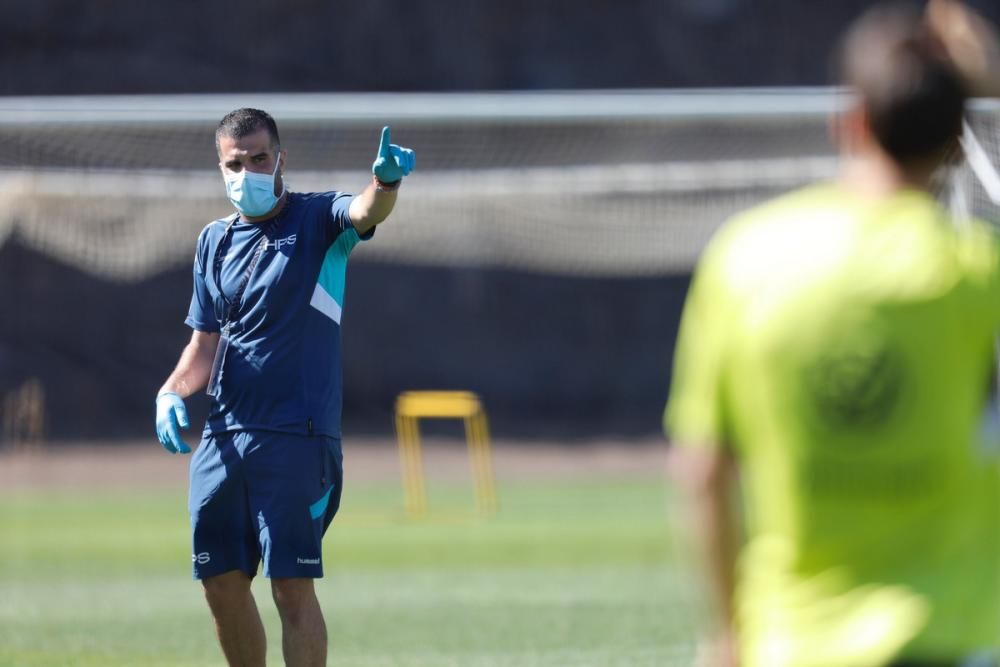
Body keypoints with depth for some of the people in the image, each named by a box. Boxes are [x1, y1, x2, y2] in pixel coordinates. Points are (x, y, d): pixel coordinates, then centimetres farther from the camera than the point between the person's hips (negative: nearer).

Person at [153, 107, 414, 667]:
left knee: (292, 587, -9)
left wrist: (386, 181, -48)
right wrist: (172, 393, 0)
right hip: (222, 437, 6)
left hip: (296, 436, -6)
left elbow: (365, 212, -25)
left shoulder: (318, 220, -2)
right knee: (222, 582, 9)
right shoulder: (215, 241, 14)